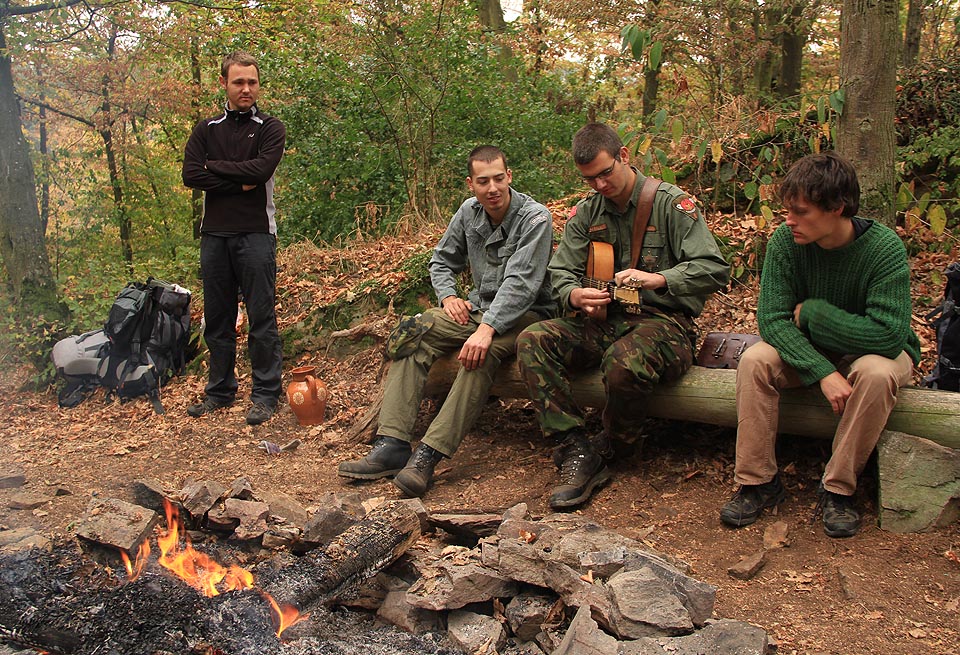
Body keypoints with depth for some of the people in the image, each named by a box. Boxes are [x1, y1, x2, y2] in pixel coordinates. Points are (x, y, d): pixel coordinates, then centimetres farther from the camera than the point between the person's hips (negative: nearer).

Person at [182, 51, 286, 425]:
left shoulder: (270, 128, 4)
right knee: (217, 318, 10)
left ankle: (265, 394, 5)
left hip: (256, 233, -4)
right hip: (214, 235, 4)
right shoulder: (206, 129, 13)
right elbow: (190, 175, -1)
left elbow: (261, 169, -14)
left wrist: (214, 166, -4)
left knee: (261, 317, -3)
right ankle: (219, 391, 21)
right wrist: (239, 183, -10)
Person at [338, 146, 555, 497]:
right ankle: (391, 446, -26)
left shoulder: (535, 218, -15)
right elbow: (442, 261, 19)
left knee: (481, 352, -39)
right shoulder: (468, 212, 5)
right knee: (409, 335, -18)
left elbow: (521, 283, -26)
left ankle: (428, 455, -40)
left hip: (525, 312, -6)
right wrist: (448, 297, -2)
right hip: (479, 306, 6)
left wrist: (486, 328, -38)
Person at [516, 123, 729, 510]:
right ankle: (576, 453, -23)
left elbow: (715, 269, -7)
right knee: (533, 341, -20)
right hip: (603, 322, 5)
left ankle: (609, 446, -7)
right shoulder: (586, 213, 13)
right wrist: (574, 295, -14)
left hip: (662, 321, -5)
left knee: (623, 362, -40)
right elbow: (561, 271, 11)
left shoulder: (671, 203, -2)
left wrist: (657, 279, -23)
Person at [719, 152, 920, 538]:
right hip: (808, 349, 3)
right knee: (755, 360, -25)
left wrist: (811, 311, -24)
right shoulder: (785, 241, -17)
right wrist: (823, 371, -33)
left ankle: (838, 489, -19)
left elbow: (889, 335, -30)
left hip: (874, 351, -2)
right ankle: (757, 481, -15)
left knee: (876, 373, -35)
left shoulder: (884, 248, -25)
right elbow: (771, 319, -21)